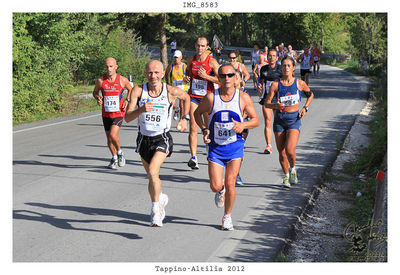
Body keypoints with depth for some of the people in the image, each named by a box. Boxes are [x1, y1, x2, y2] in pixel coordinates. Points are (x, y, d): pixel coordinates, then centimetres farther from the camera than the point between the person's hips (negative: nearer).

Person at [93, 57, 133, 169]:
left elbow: (130, 89, 12)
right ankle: (114, 158, 33)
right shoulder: (100, 80, -5)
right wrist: (98, 98, -10)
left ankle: (120, 153, 6)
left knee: (113, 135, -21)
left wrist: (127, 100, -3)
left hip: (118, 113, -3)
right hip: (106, 114, 3)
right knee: (109, 138, 11)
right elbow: (95, 92, 12)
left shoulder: (123, 80, -7)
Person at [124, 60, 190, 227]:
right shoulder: (138, 90, -11)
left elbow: (186, 97, 12)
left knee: (153, 171, -25)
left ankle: (155, 209, -9)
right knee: (152, 176, 17)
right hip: (144, 138, 3)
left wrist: (185, 118, 6)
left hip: (162, 139, -3)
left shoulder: (171, 91, -12)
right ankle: (161, 198, 48)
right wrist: (141, 110, -32)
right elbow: (127, 117, -15)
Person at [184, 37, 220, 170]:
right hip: (193, 96, 2)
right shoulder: (191, 60, 5)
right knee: (193, 127, -11)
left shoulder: (211, 61, -7)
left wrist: (206, 76, -20)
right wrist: (186, 77, 0)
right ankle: (193, 157, -15)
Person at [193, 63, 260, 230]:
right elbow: (197, 113, 12)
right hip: (215, 147, 0)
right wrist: (204, 129, -5)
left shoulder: (243, 98, -4)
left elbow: (256, 120, 5)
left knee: (230, 184, -4)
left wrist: (243, 125, -16)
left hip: (235, 147, 0)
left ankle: (227, 217, 17)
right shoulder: (211, 97, -5)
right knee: (215, 186, -6)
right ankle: (221, 191, 32)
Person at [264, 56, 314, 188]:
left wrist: (305, 108, 4)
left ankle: (293, 169, 14)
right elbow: (267, 103, -3)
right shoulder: (276, 85, -3)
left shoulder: (300, 83, -1)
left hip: (294, 119, -1)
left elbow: (310, 94, 17)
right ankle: (286, 175, 27)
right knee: (281, 152, 5)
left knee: (290, 150, -17)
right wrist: (275, 105, -24)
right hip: (279, 119, 1)